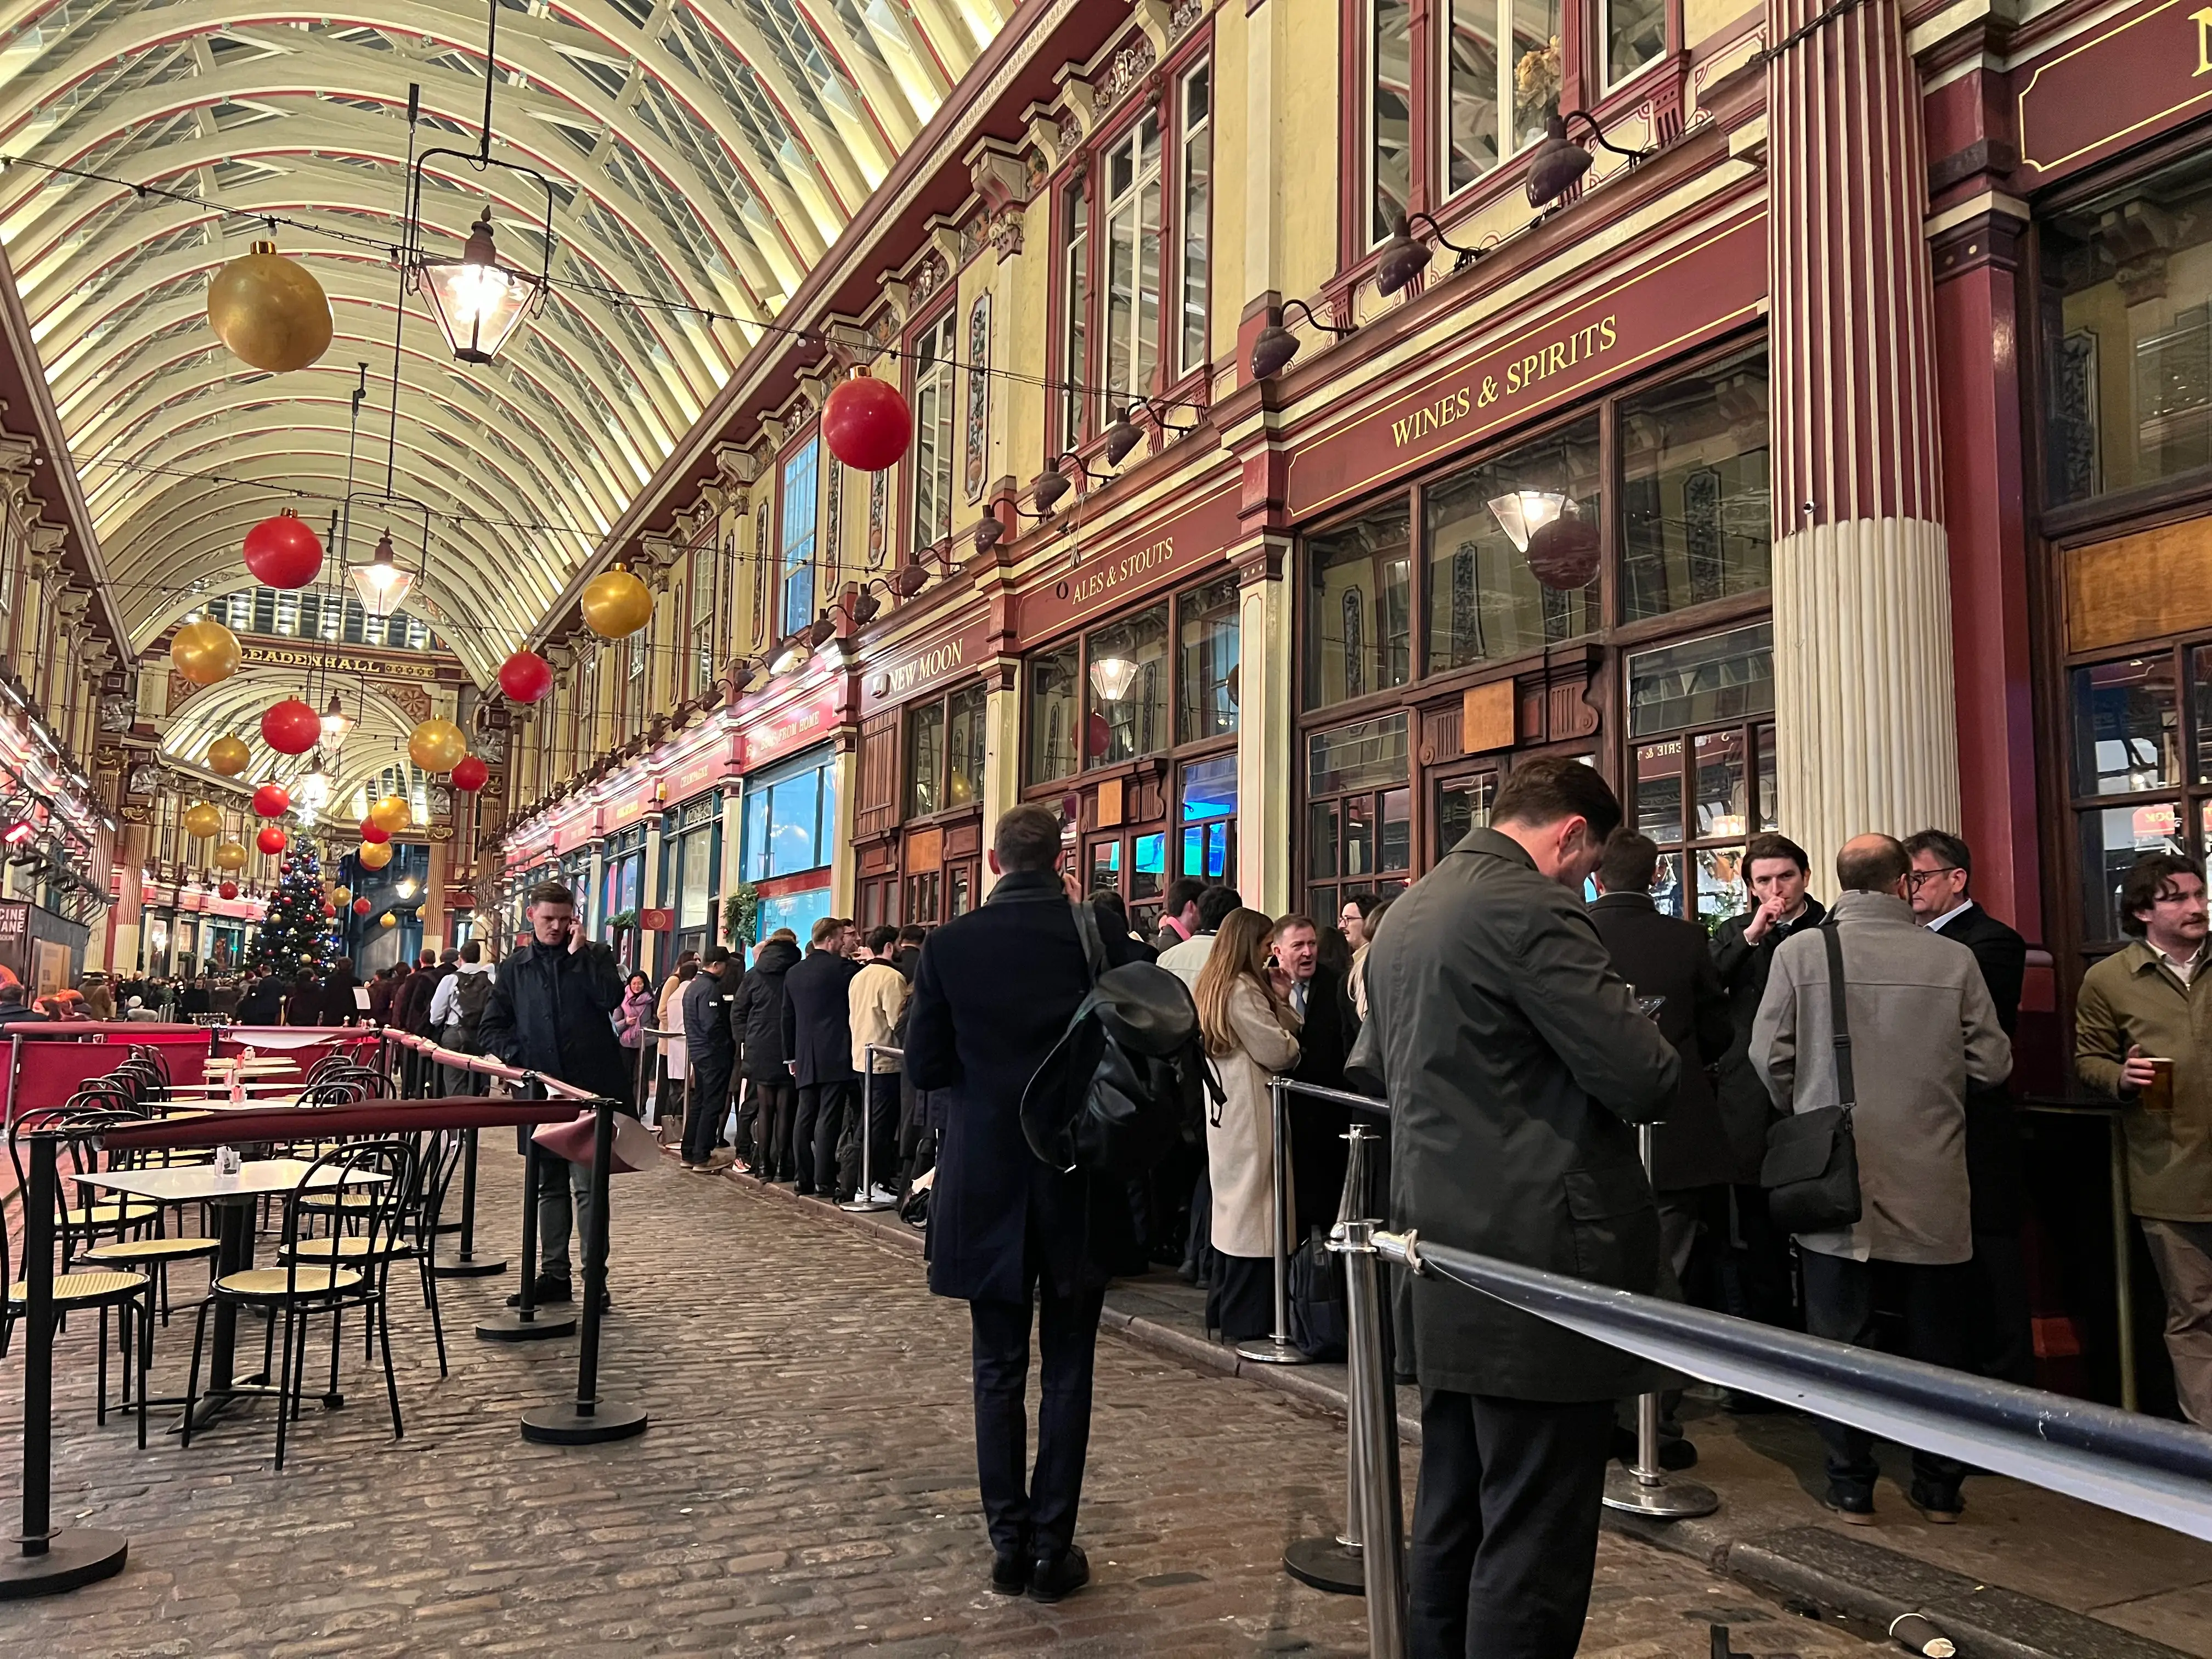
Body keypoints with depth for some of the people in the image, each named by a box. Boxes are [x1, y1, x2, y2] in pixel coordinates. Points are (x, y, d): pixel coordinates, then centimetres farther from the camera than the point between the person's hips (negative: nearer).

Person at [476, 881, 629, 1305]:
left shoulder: (594, 956, 3)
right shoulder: (515, 967, 11)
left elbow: (612, 997, -16)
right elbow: (490, 1027, 12)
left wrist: (579, 953, -14)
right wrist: (514, 1057, -4)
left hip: (590, 1088, -4)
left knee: (587, 1184, -2)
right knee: (549, 1185, 12)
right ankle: (553, 1273, 20)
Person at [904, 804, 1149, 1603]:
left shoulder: (950, 945, -7)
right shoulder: (1103, 935, -9)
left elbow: (924, 1065, -4)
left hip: (985, 1182, 0)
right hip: (1079, 1182, 0)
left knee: (999, 1368, 13)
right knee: (1067, 1370, 10)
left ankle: (1009, 1542, 17)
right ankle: (1053, 1548, 15)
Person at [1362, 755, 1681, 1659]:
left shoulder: (1404, 913, 12)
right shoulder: (1531, 908, -16)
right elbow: (1643, 1078, -18)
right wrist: (1659, 1054, 3)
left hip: (1443, 1264, 9)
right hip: (1541, 1269, -9)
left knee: (1448, 1523, 18)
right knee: (1535, 1544, 1)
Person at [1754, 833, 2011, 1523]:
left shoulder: (1800, 953, -9)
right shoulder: (1954, 960, -7)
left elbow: (1770, 1057, -7)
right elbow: (1993, 1063, -2)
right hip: (1932, 1187, 1)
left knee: (1840, 1337, 9)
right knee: (1937, 1339, 16)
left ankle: (1852, 1487, 16)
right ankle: (1940, 1486, 26)